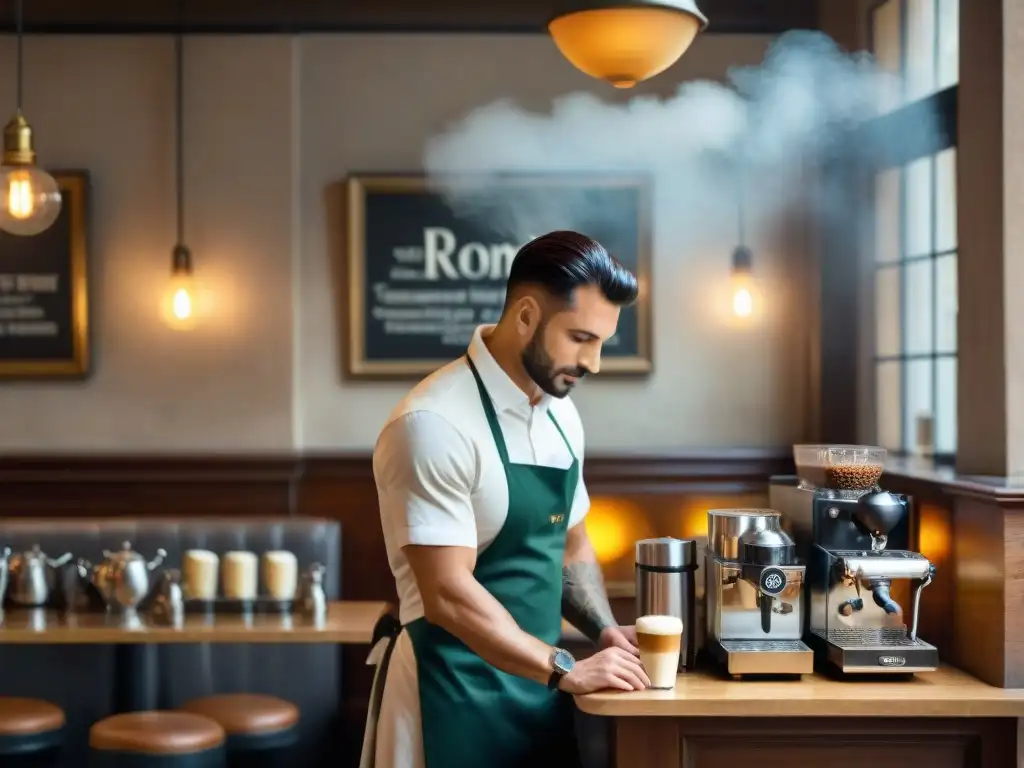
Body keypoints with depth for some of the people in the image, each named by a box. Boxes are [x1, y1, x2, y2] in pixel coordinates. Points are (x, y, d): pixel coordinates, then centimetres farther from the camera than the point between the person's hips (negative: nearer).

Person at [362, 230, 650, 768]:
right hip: (457, 697, -7)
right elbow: (448, 594, -22)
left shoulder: (561, 416, 6)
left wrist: (606, 633, 2)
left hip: (539, 686, 7)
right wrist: (566, 669, -18)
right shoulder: (435, 424, -19)